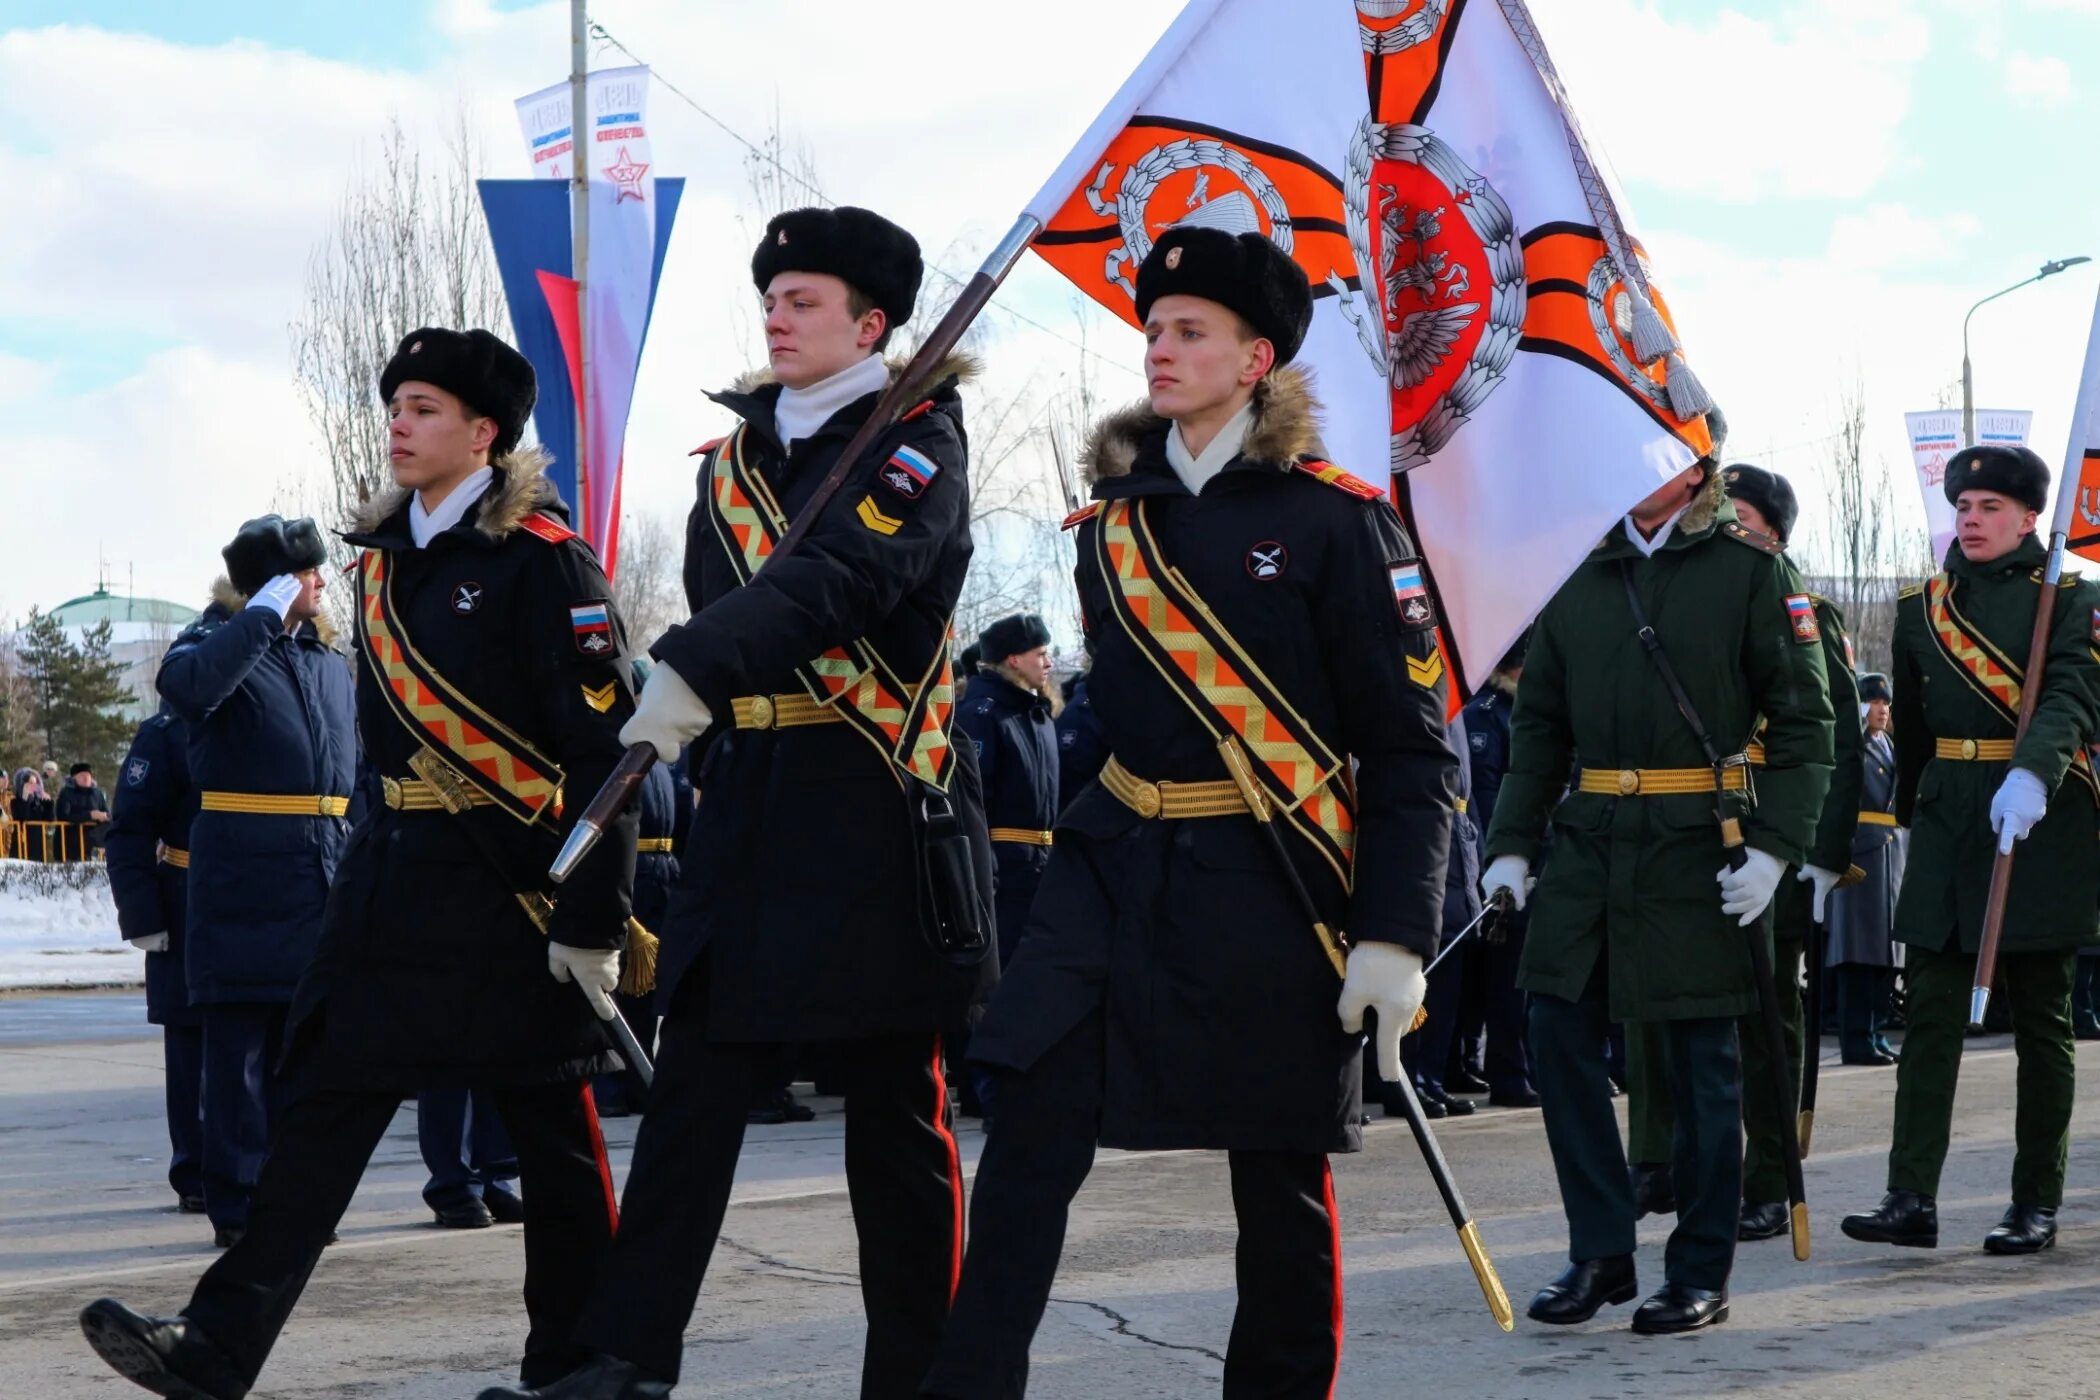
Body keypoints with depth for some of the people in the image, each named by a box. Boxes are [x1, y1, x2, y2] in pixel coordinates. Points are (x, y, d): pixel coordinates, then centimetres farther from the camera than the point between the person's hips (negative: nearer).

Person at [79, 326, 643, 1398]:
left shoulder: (541, 560, -11)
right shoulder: (387, 555, 12)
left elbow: (602, 751, -15)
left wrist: (594, 922, -17)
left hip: (514, 888, -7)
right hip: (394, 880, 7)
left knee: (554, 1138, 5)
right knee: (321, 1110, 2)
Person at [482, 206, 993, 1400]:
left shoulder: (917, 440, -7)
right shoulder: (735, 456, 15)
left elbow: (843, 574, -24)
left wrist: (691, 674, -36)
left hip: (880, 808, -6)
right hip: (747, 808, 6)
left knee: (899, 1111, 2)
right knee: (695, 1088, 1)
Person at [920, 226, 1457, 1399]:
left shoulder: (1336, 519, -6)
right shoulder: (1114, 520, 11)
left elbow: (1413, 745, -7)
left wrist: (1396, 937, -14)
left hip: (1269, 891, -4)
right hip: (1117, 865, 4)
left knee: (1280, 1176, 6)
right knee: (1030, 1133, -8)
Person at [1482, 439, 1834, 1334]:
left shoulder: (1751, 569, -1)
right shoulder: (1578, 573, 11)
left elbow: (1805, 722, -5)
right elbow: (1538, 723, 14)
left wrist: (1774, 847, -15)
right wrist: (1510, 843, 5)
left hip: (1700, 848, -4)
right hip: (1593, 838, 4)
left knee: (1701, 1058, 1)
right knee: (1559, 1032, -1)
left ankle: (1701, 1274, 12)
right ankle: (1601, 1251, 12)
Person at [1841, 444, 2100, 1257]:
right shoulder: (1920, 607, 12)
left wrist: (2032, 775, -36)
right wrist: (1913, 817, 21)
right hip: (1945, 821, 4)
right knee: (1929, 1013, -4)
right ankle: (1912, 1199, -7)